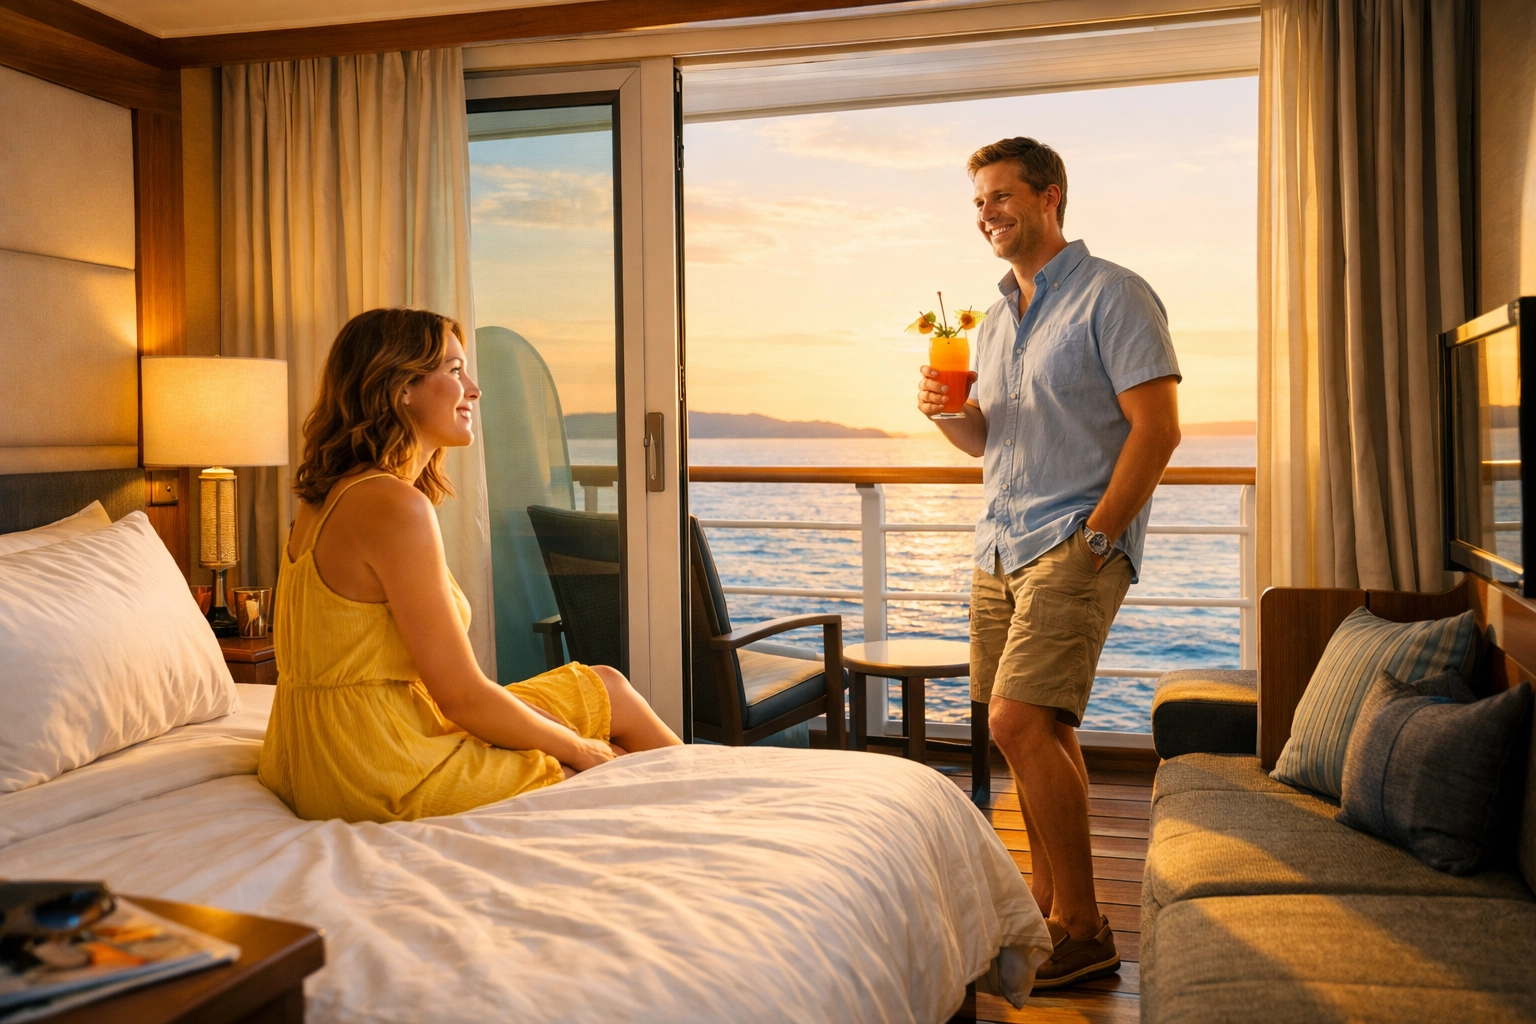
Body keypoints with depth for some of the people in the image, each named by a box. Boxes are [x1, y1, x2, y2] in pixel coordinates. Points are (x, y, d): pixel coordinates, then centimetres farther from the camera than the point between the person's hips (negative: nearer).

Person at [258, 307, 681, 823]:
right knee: (609, 691, 9)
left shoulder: (325, 500, 9)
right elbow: (461, 696, -20)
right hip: (394, 776, -9)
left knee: (603, 684, 17)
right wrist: (578, 748, -4)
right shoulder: (395, 505, -21)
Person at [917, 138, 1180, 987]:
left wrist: (1093, 536, -16)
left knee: (1018, 720, -17)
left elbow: (1157, 428, -12)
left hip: (1076, 543, -7)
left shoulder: (1111, 296, -5)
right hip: (998, 548, 8)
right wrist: (947, 411, 0)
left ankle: (1083, 931, -5)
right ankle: (1048, 907, 21)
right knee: (1042, 732, 11)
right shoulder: (997, 317, 18)